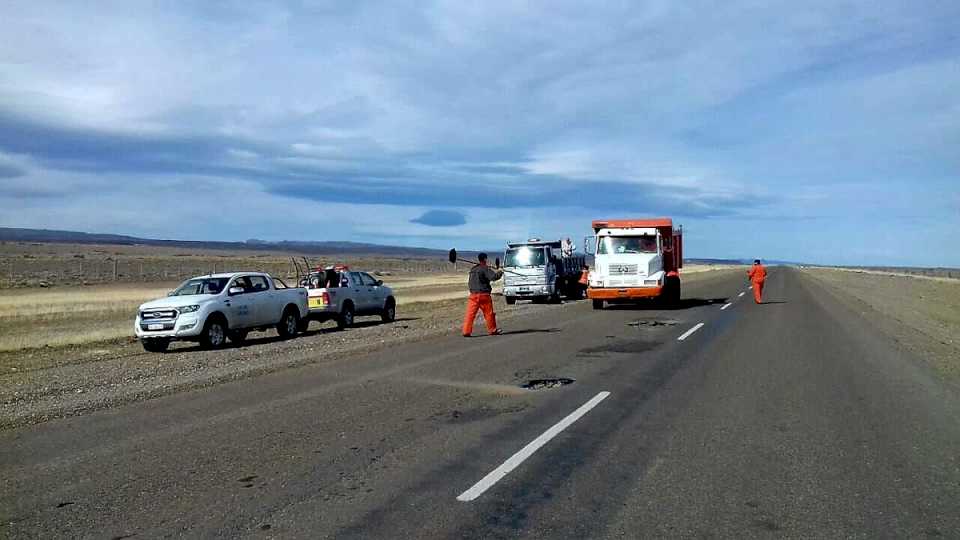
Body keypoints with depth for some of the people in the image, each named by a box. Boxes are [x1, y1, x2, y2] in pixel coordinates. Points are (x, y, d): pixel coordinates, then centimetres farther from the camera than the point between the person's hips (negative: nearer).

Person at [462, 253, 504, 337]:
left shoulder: (472, 269, 15)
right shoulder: (485, 269, -7)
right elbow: (493, 277, -18)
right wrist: (500, 272, 1)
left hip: (473, 294, 5)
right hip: (483, 294, -5)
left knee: (470, 313, 1)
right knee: (489, 313, 8)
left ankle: (466, 331, -5)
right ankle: (492, 330, 19)